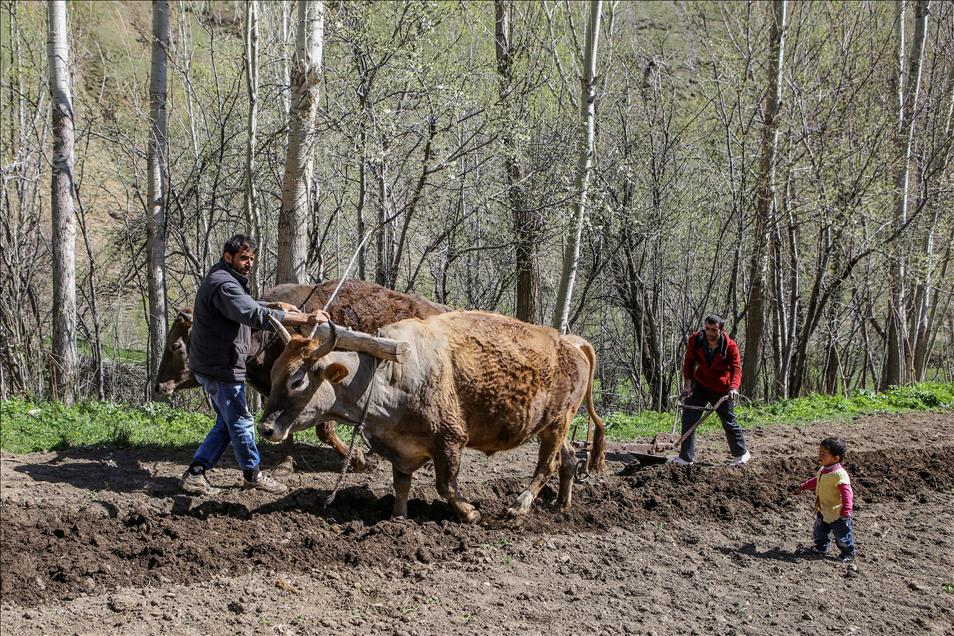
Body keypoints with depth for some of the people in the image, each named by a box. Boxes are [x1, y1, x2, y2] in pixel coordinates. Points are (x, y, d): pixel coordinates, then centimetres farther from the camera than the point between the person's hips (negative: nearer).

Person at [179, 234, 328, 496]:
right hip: (222, 369, -11)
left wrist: (276, 306, 14)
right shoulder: (224, 285, -21)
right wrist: (305, 319, -36)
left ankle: (195, 474, 15)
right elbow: (257, 316, -33)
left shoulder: (227, 280, 15)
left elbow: (247, 306, 32)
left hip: (211, 366, 11)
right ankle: (253, 475, 18)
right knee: (241, 423, 3)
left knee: (227, 423, 17)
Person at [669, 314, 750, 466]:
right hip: (701, 385, 3)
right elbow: (689, 362, -3)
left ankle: (741, 454, 28)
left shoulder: (730, 346, -20)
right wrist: (688, 384, -9)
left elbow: (736, 368, -25)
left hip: (722, 389, -3)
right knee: (688, 418, -5)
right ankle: (686, 457, 2)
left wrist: (734, 388, -42)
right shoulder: (695, 340, -14)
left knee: (729, 422, 8)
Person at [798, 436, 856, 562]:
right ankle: (821, 549, 42)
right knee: (819, 532, 21)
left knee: (842, 536, 9)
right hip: (823, 511, 8)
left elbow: (846, 493, -35)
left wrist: (846, 509, -43)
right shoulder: (823, 470, -1)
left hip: (837, 514, -8)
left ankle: (849, 553, 30)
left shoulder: (839, 475, -31)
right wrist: (804, 487, 31)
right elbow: (816, 481, 21)